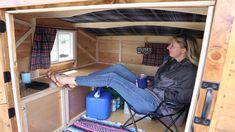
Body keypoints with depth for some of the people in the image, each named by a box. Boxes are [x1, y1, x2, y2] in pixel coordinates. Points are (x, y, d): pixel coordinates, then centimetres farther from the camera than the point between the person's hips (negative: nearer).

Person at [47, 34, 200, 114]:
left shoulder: (189, 71, -12)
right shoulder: (173, 62, 13)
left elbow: (184, 98, -13)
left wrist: (159, 91, -11)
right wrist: (149, 82, 7)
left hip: (153, 102, -8)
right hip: (150, 92, 8)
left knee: (112, 78, -18)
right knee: (118, 68, -6)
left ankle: (68, 79, -5)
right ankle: (75, 82, -2)